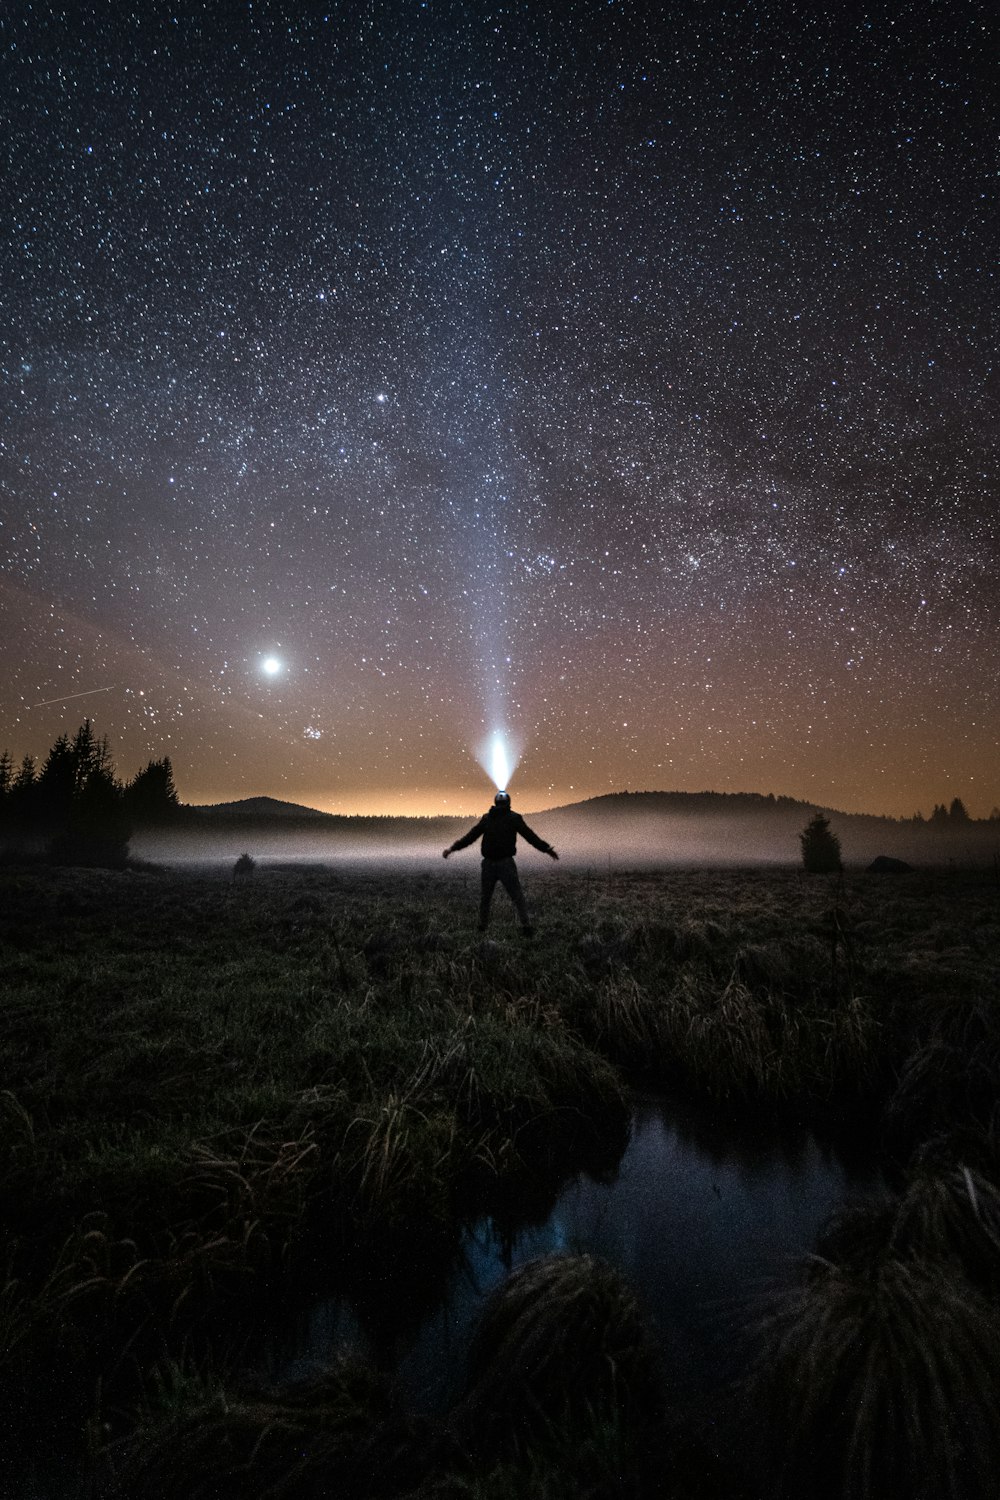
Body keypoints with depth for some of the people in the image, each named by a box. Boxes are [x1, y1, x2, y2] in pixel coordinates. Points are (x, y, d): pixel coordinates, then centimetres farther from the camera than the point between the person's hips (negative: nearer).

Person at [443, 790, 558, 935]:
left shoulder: (486, 818, 10)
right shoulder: (514, 818, 1)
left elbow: (470, 836, 12)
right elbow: (530, 836, 0)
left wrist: (452, 847, 20)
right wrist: (547, 849, 6)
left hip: (488, 864, 3)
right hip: (506, 863, -3)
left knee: (485, 896, 18)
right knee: (517, 896, 0)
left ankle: (482, 926, 20)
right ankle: (526, 926, -9)